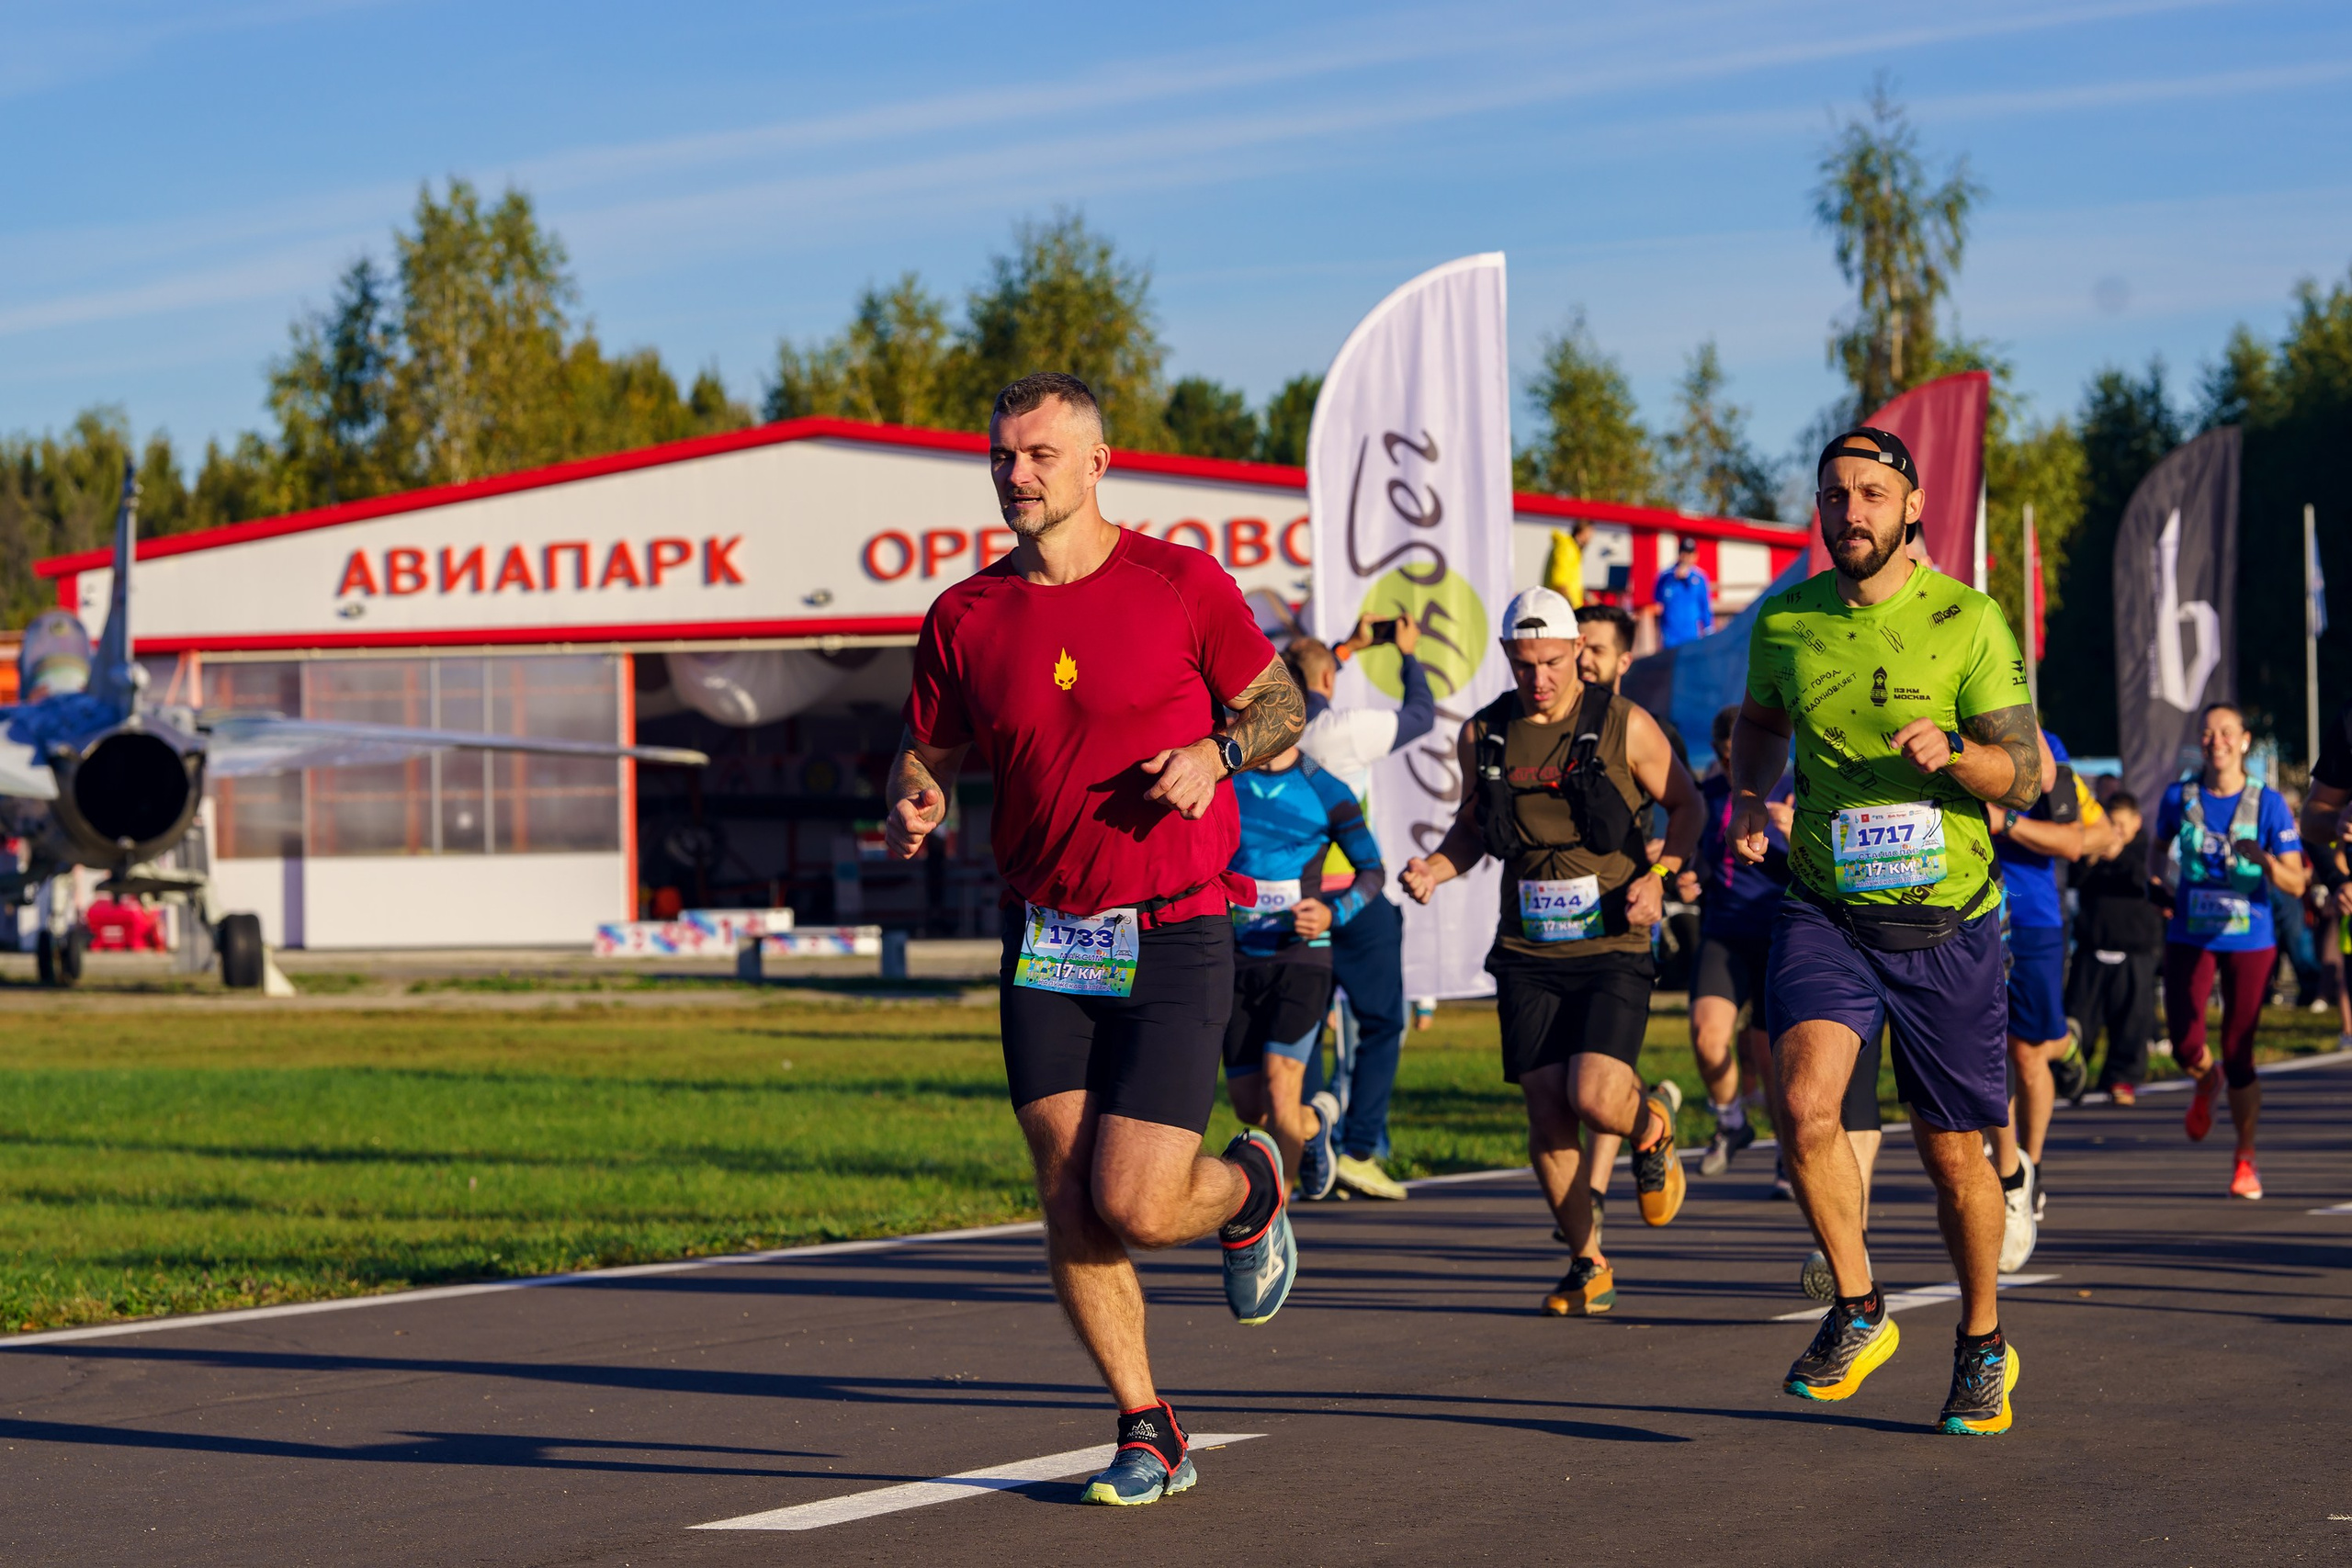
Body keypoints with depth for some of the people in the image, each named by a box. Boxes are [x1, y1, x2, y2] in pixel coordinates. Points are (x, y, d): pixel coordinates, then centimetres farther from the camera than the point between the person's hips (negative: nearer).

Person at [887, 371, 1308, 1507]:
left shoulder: (1181, 584, -4)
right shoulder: (965, 617, 4)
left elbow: (1283, 710, 4)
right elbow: (927, 753, 13)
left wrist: (1215, 752, -16)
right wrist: (913, 804, -10)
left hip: (1174, 940, -3)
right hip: (1045, 944, 3)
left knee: (1136, 1208, -11)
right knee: (1069, 1209, -2)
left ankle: (1249, 1186, 24)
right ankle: (1148, 1435, 13)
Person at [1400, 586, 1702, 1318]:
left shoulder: (1624, 726, -4)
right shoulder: (1483, 734, 5)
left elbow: (1684, 803, 7)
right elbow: (1473, 826, 19)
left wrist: (1659, 878, -9)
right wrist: (1435, 868, -1)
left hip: (1611, 947, -3)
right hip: (1528, 953, 3)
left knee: (1596, 1099, -18)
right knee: (1547, 1120, -2)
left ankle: (1652, 1120, 19)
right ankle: (1588, 1265, 15)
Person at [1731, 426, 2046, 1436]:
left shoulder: (1968, 622, -6)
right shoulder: (1783, 623, 2)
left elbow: (2026, 777, -6)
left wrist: (1952, 752, -27)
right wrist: (1750, 797, 2)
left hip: (1946, 926, -1)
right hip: (1825, 915, 1)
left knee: (1953, 1154, 7)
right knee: (1804, 1104, -23)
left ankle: (1984, 1346, 30)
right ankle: (1857, 1311, -3)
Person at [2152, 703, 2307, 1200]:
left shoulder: (2267, 804, -6)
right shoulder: (2179, 798, 0)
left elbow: (2296, 884, -8)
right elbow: (2161, 846, 22)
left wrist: (2265, 860, -27)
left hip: (2250, 941, -2)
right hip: (2190, 939, 2)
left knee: (2239, 1055, -1)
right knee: (2186, 1049, -10)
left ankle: (2246, 1159, 18)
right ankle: (2206, 1083, 30)